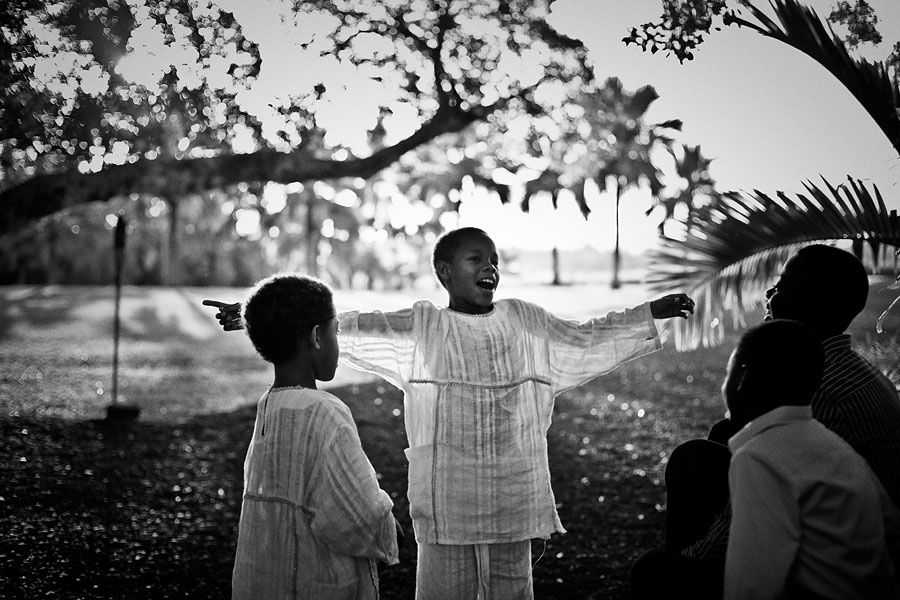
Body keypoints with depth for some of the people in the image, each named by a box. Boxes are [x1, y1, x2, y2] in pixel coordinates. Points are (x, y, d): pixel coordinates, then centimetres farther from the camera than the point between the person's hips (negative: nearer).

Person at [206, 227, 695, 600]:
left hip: (512, 502, 3)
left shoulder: (524, 322, 8)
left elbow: (585, 340, 17)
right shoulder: (418, 328, 0)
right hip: (444, 505, -2)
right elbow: (347, 330, -6)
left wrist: (651, 314, 14)